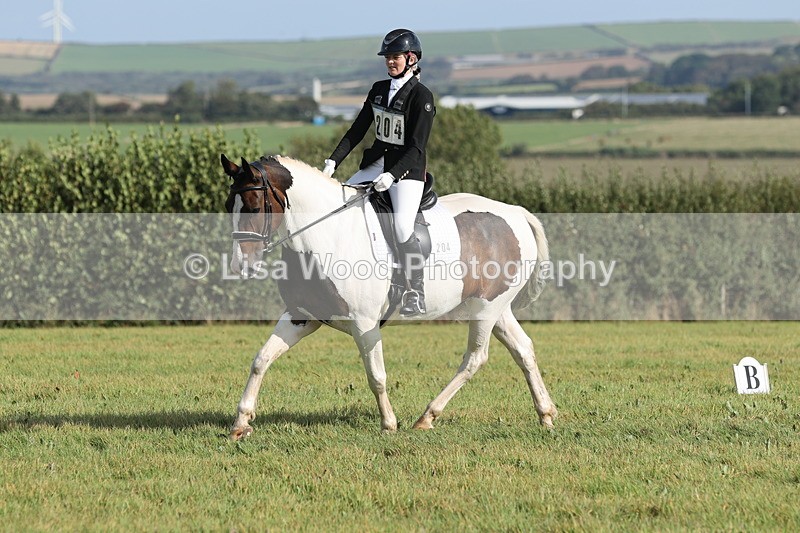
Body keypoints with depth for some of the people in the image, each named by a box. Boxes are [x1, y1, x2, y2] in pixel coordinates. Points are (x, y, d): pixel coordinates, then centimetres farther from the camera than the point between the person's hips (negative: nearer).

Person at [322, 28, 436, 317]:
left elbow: (416, 146, -17)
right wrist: (334, 160, 1)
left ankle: (416, 295, -13)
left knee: (402, 227, -22)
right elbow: (357, 130, 11)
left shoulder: (421, 96, -12)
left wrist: (393, 175, -27)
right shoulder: (379, 90, 9)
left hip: (408, 168, -7)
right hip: (377, 161, 8)